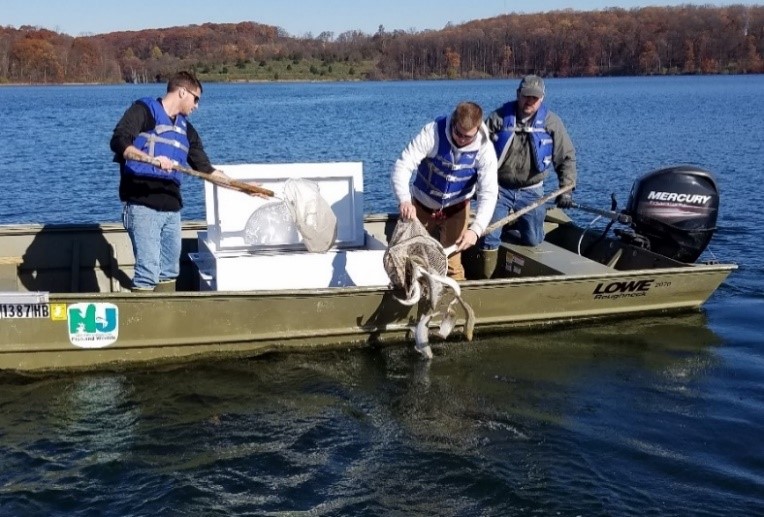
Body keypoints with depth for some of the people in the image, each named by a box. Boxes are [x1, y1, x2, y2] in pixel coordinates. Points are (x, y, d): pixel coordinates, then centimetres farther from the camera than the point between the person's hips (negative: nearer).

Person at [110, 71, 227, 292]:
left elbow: (206, 168, 23)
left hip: (172, 207, 8)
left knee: (169, 271, 13)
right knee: (148, 271, -11)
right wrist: (152, 159, -26)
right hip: (143, 205, -7)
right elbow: (118, 142, -13)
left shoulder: (185, 128, 20)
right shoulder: (144, 110, 0)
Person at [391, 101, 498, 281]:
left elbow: (488, 193, -26)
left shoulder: (484, 149, -23)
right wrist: (404, 200, -50)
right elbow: (402, 166, -32)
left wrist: (476, 229, -42)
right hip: (422, 204, 0)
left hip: (456, 208, 0)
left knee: (452, 263, -2)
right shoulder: (433, 132, -28)